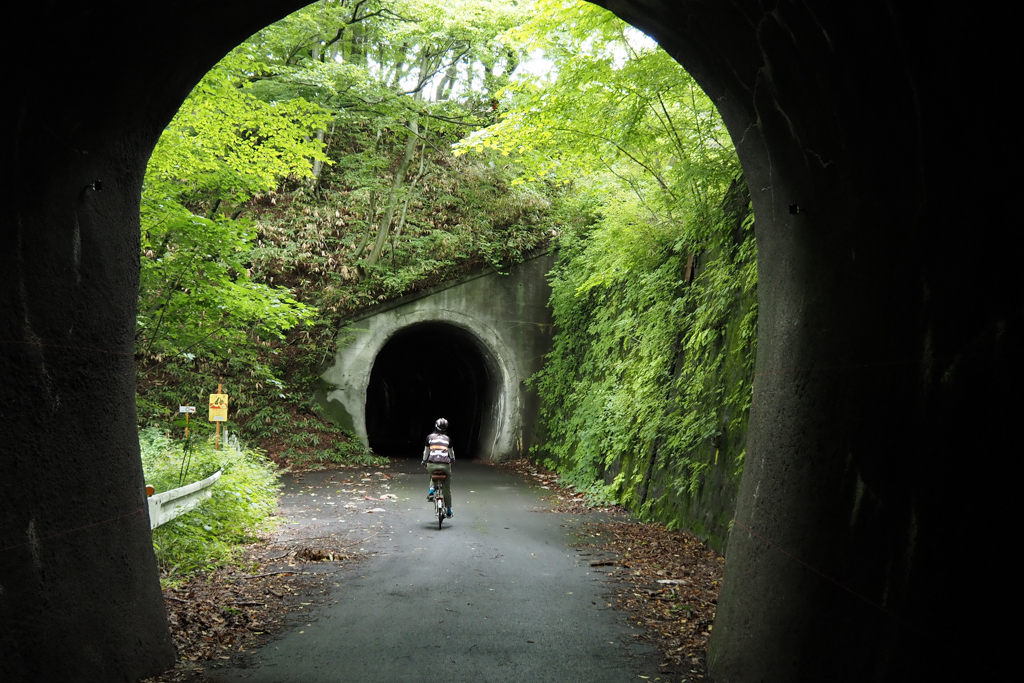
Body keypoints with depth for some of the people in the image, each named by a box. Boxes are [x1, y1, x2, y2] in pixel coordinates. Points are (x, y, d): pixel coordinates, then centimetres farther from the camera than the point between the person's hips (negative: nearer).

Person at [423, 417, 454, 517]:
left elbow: (426, 451, 15)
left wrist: (424, 462, 32)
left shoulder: (430, 437, 9)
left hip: (432, 464, 0)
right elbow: (451, 452, 22)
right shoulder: (448, 439, 11)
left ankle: (431, 490, 10)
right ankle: (448, 509, 20)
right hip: (445, 465, 0)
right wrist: (452, 460, 43)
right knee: (446, 488, 14)